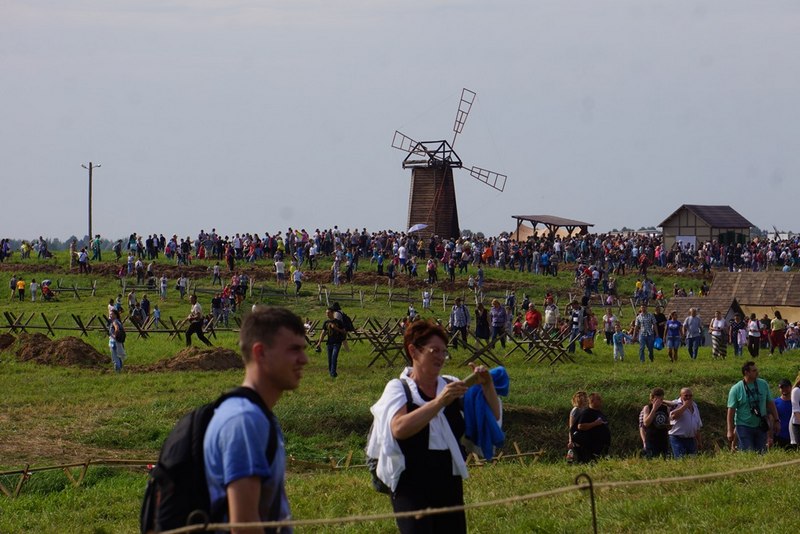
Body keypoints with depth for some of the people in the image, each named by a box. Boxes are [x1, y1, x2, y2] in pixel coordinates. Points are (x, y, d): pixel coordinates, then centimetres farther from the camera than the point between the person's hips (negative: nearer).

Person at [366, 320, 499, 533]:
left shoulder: (451, 386, 8)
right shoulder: (398, 389, -5)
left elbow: (493, 417, 6)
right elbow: (399, 428, -25)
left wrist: (487, 386, -12)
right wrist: (439, 402, -33)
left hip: (449, 483, 5)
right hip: (411, 486, -5)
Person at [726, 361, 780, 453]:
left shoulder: (763, 384, 3)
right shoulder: (736, 389, -8)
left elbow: (770, 403, 11)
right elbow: (731, 410, -6)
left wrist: (776, 420, 9)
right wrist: (730, 431, -8)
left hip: (760, 427, 4)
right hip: (744, 427, -4)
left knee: (762, 454, 4)